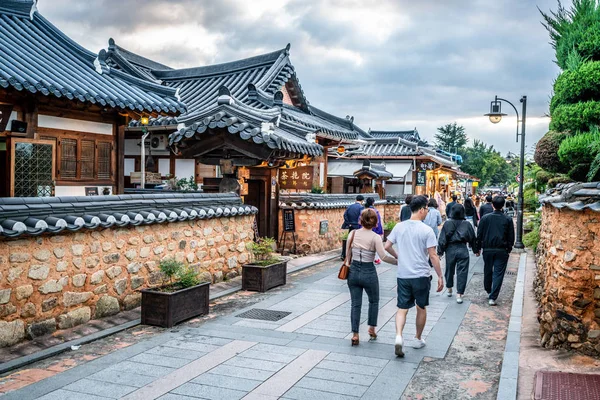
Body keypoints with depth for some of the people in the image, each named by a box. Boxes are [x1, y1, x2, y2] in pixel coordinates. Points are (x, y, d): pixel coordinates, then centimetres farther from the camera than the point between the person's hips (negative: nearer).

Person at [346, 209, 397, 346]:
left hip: (353, 271, 3)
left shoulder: (353, 234, -1)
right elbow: (383, 256, -18)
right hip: (369, 272, -3)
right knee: (374, 301, 22)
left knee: (355, 304, 10)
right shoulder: (375, 237, -12)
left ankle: (355, 334, 9)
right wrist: (398, 261, -7)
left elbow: (348, 254, 4)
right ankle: (372, 328, 24)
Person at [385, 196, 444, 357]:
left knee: (402, 308, 7)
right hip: (421, 276, -3)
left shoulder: (399, 227, 1)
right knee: (421, 308, 17)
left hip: (402, 275, 3)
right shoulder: (427, 230, -12)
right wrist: (440, 276, -4)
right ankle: (418, 339, 29)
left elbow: (387, 246, 4)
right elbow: (433, 256, -12)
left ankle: (398, 336, -15)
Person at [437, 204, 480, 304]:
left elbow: (442, 239, -6)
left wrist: (440, 252, 0)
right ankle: (459, 295, -1)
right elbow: (473, 238, 8)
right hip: (463, 250, 0)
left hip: (450, 249, 1)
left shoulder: (447, 224, -6)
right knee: (462, 272, 3)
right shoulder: (467, 224, -2)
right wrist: (476, 250, 20)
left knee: (449, 270, 18)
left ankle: (449, 290, 34)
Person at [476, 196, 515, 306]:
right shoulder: (508, 219, -4)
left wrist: (478, 247, 10)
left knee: (488, 271, 18)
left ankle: (488, 291, 34)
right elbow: (511, 236, 1)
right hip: (502, 250, -1)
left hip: (488, 249, 1)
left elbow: (479, 235, 0)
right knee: (498, 274, 1)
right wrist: (509, 249, 14)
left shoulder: (485, 218, -3)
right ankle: (492, 297, -5)